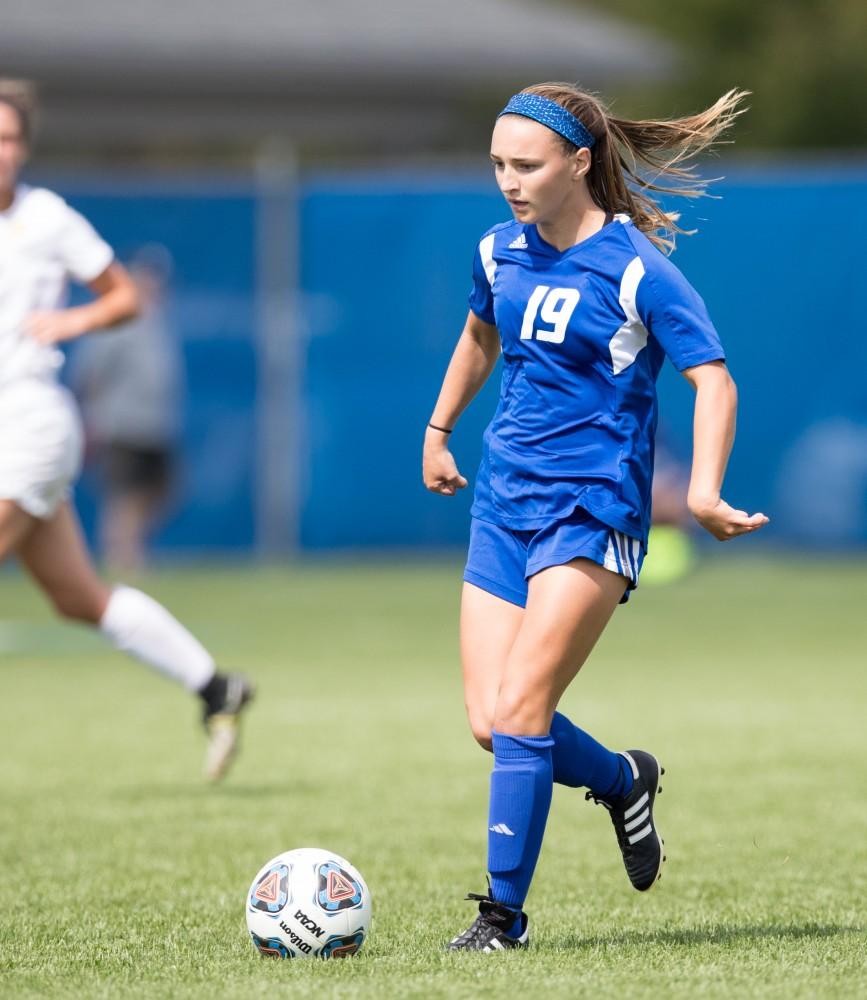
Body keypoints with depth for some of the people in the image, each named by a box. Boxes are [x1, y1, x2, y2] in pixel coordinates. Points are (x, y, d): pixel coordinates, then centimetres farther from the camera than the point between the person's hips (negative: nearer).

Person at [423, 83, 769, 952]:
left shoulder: (634, 268, -13)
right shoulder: (501, 251, 6)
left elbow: (713, 379, -17)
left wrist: (704, 492, -31)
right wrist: (438, 430, 34)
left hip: (592, 512, -6)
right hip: (503, 500, 6)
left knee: (519, 708, -15)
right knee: (489, 721, -1)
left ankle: (505, 913, -7)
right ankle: (623, 782, 27)